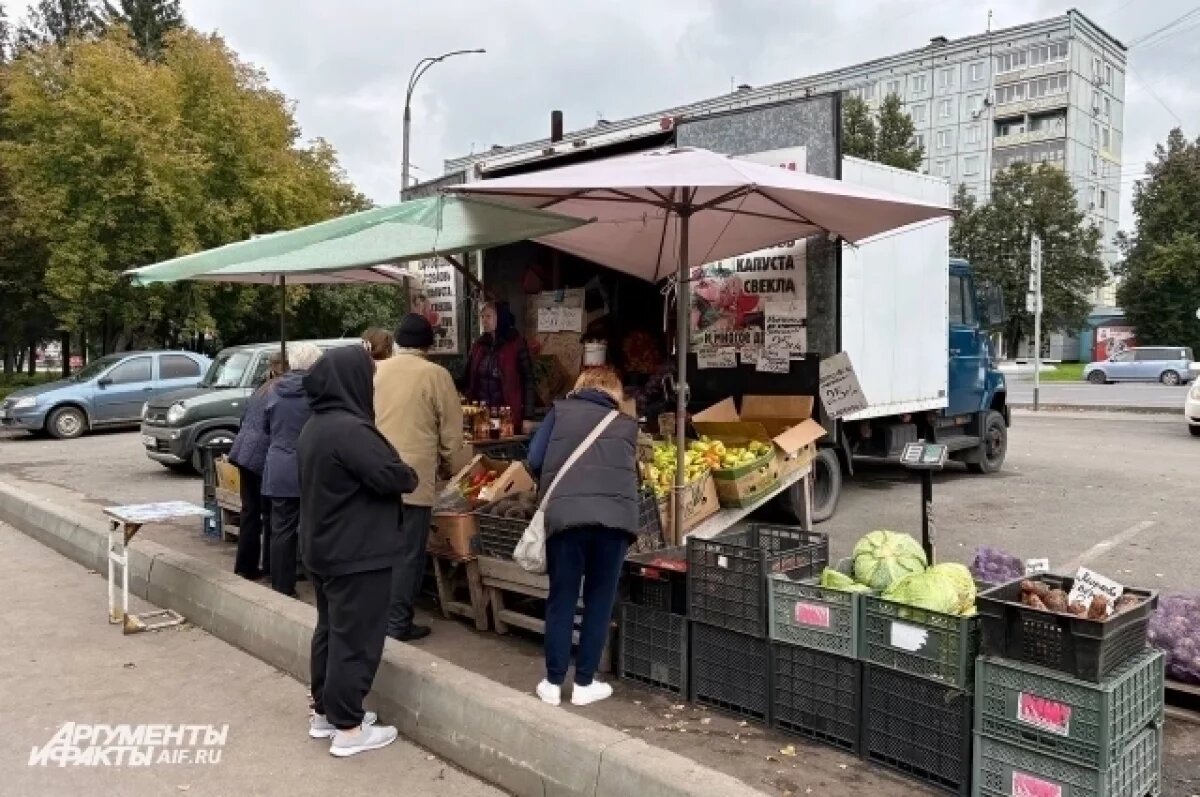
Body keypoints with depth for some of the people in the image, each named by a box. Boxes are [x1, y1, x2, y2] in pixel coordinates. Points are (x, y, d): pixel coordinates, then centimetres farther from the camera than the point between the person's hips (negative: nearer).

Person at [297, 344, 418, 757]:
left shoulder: (313, 427, 10)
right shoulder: (350, 428, -23)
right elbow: (391, 476, -25)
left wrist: (398, 473, 9)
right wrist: (410, 476, -2)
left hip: (323, 549, 10)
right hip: (357, 554, -10)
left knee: (330, 630, 19)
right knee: (354, 638, -1)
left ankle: (324, 711, 30)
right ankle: (347, 729, 8)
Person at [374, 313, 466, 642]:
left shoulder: (375, 371, 6)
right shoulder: (436, 375, -8)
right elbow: (451, 432, -3)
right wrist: (453, 468, 13)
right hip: (415, 476, -5)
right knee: (408, 552, 4)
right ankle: (398, 623, 8)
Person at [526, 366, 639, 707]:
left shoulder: (561, 410, 15)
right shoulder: (626, 423, 20)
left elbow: (535, 460, 8)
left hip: (566, 515, -1)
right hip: (615, 516, 1)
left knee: (561, 599, 11)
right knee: (599, 600, 12)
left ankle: (553, 682, 16)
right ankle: (584, 683, 18)